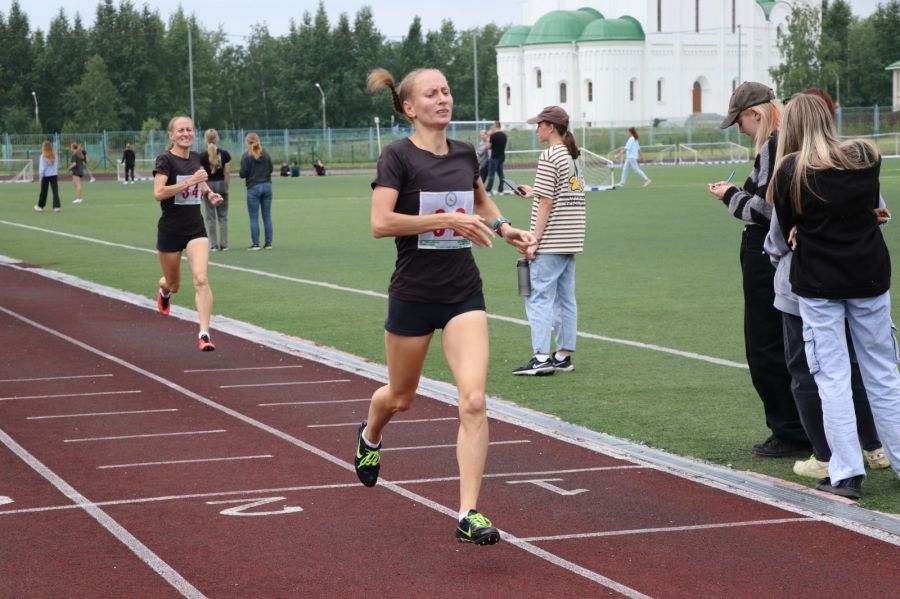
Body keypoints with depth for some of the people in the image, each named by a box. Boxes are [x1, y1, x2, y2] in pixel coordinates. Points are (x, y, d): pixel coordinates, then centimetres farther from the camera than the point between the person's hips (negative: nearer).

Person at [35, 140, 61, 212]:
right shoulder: (54, 155, 0)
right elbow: (57, 165, 6)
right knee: (55, 191, -1)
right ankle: (56, 206, -10)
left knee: (43, 191, 11)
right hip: (54, 175, 2)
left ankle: (40, 206, 23)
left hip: (46, 175, -2)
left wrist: (41, 177, -3)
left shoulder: (43, 156, -11)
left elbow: (42, 168, -11)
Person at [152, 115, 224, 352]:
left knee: (201, 279, -16)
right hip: (170, 231, -3)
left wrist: (210, 193, 7)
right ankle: (164, 290, 54)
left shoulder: (195, 157, 6)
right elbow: (158, 193, -27)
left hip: (196, 229, 3)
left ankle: (204, 333, -16)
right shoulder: (165, 160, -13)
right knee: (174, 284, 15)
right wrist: (189, 182, -30)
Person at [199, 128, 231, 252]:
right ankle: (224, 245, 6)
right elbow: (227, 172, -1)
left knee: (210, 217, 5)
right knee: (223, 216, 8)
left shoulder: (202, 156, -8)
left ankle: (213, 245, 3)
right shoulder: (224, 154, -2)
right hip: (221, 185, 2)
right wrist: (227, 186, 9)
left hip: (208, 185, -2)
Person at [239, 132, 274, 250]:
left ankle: (255, 243, -3)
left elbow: (243, 174, -10)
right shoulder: (265, 154, 4)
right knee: (267, 216, 8)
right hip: (267, 186, 4)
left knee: (254, 218, 0)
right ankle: (268, 242, 8)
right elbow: (270, 169, 9)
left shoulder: (246, 156, -8)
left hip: (253, 187, -4)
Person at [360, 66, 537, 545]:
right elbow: (381, 222, -24)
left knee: (473, 401, -13)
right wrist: (449, 220, -25)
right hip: (413, 294, -3)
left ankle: (469, 515, -11)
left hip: (464, 293, 3)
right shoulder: (398, 156, -11)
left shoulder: (465, 154, 5)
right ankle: (369, 437, 54)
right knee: (401, 397, 18)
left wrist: (506, 229, 9)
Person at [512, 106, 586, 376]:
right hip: (571, 242, 9)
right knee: (565, 300, 11)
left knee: (539, 298, -6)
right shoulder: (573, 157, 12)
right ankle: (563, 356, 14)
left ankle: (541, 358, -11)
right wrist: (534, 192, 25)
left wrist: (534, 240, -14)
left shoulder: (549, 157, -12)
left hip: (550, 243, -9)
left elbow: (547, 204, -15)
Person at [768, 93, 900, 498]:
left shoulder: (790, 171, -9)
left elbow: (789, 231, -2)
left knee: (832, 378, 2)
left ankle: (846, 472, 0)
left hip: (817, 283, -2)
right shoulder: (866, 157, -1)